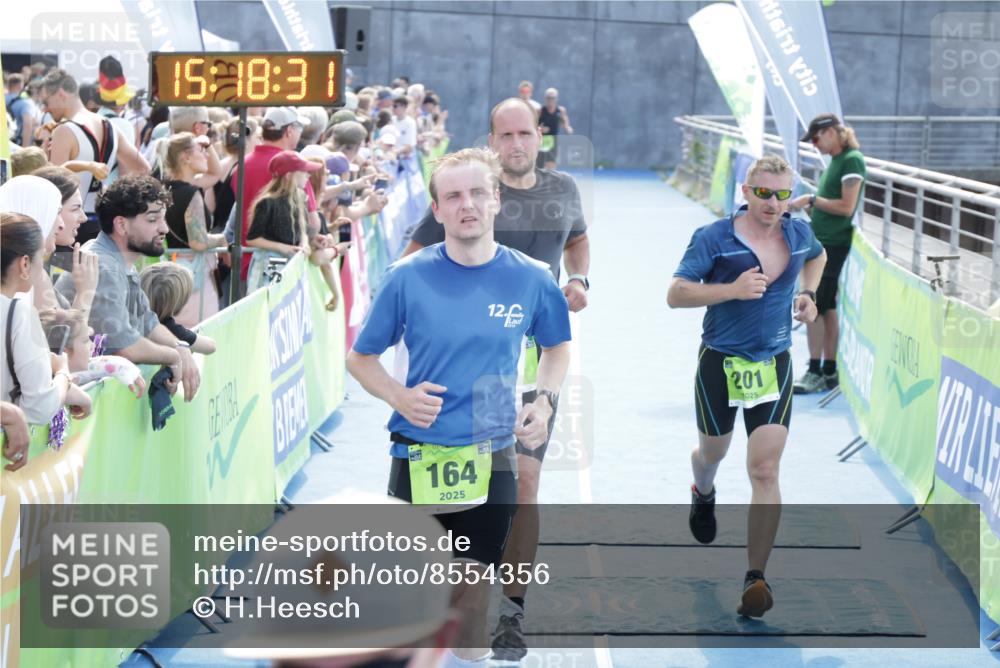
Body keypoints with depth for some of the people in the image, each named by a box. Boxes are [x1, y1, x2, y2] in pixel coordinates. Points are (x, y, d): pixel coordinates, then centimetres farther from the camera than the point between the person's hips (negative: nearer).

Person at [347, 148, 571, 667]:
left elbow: (557, 348, 15)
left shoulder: (531, 279, -3)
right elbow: (361, 359, 2)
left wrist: (545, 400, -4)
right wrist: (399, 396, -18)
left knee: (476, 585, 13)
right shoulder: (407, 277, -8)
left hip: (492, 461, 1)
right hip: (419, 458, -1)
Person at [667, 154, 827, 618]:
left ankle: (756, 577, -9)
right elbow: (675, 294, -16)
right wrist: (732, 289, -27)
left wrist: (808, 294, 10)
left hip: (774, 367, 2)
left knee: (765, 471, -11)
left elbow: (817, 256, 27)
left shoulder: (798, 234, 2)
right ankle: (703, 495, 60)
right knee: (711, 452, 20)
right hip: (719, 365, -1)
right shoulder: (713, 239, -12)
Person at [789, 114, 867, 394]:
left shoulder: (851, 160, -12)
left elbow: (846, 206, -18)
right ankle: (829, 372, 15)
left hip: (833, 244, -9)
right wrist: (810, 207, 5)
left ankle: (816, 373, -4)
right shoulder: (835, 160, 16)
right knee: (826, 308, 10)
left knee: (814, 306, -9)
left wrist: (811, 199, -14)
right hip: (821, 242, 9)